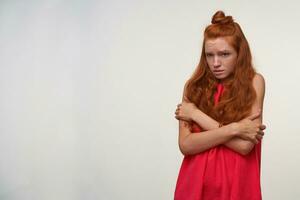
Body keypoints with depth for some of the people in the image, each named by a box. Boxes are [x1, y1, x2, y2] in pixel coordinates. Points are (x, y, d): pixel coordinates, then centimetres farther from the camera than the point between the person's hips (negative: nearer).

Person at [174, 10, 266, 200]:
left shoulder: (253, 82, -7)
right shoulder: (195, 85, -1)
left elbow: (245, 145, -17)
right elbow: (185, 145, -10)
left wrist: (196, 115, -12)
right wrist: (233, 129, -19)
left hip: (236, 183, -2)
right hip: (196, 182, 2)